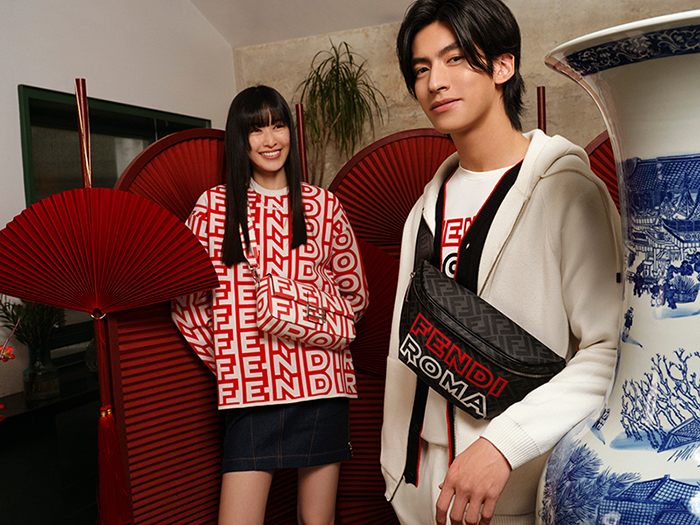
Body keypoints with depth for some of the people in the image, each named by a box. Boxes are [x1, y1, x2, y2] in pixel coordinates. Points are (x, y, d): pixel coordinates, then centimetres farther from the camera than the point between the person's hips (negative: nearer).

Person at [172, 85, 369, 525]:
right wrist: (225, 359, 4)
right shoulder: (214, 205, 4)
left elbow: (356, 295, 14)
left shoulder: (323, 205, 7)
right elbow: (186, 300, 7)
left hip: (320, 379, 1)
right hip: (249, 387, -1)